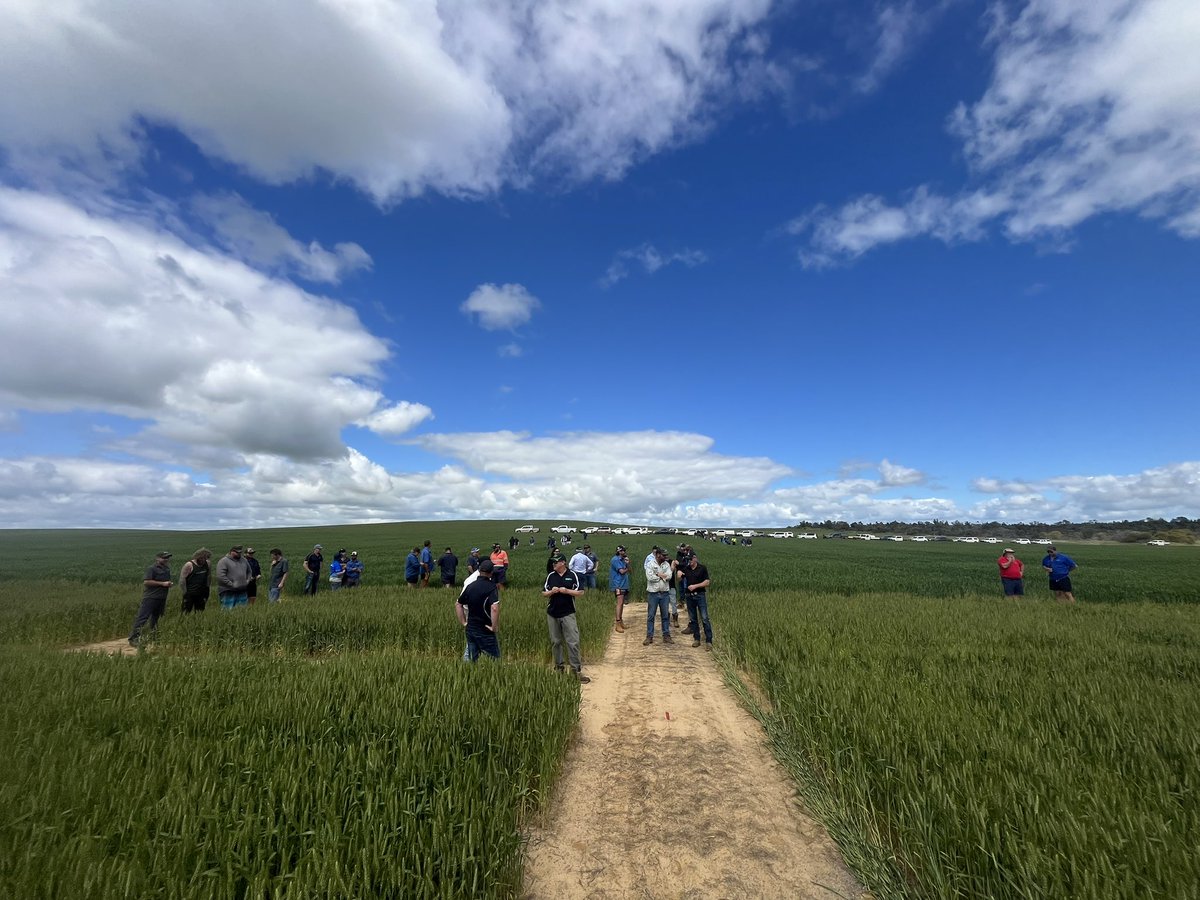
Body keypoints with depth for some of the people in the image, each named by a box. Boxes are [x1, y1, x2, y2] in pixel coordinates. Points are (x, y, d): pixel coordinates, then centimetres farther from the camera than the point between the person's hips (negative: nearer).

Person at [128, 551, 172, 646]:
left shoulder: (167, 568, 14)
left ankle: (154, 638, 25)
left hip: (161, 599, 8)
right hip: (151, 598, -8)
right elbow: (146, 582, -18)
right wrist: (162, 583, -19)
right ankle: (133, 638, -6)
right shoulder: (152, 568, -9)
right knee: (142, 618, -9)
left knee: (155, 618, 16)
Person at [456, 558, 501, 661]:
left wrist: (463, 622, 13)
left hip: (470, 629, 6)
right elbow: (494, 608, -28)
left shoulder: (469, 586, 4)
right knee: (494, 659, 5)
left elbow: (458, 605, 11)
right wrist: (495, 627, -18)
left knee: (473, 659, 16)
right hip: (485, 630, -6)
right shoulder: (492, 587, -15)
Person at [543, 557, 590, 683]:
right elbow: (543, 593, 10)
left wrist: (567, 591, -15)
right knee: (555, 642, 11)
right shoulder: (550, 576, 6)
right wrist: (551, 592, -11)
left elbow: (580, 592, -1)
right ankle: (558, 666, 25)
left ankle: (577, 670, -2)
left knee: (573, 642, -7)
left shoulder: (572, 575, -1)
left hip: (568, 614, -3)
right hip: (552, 614, 3)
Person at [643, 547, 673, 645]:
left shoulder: (666, 564, 6)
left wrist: (658, 575, -15)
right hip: (653, 593, -3)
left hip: (665, 593, 3)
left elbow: (669, 576, -7)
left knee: (666, 615, 9)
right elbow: (650, 577, -18)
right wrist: (663, 576, -10)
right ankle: (649, 637, 10)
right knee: (650, 616, 3)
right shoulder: (650, 564, -6)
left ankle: (666, 636, 18)